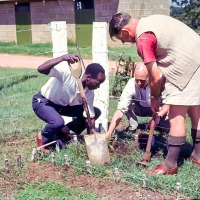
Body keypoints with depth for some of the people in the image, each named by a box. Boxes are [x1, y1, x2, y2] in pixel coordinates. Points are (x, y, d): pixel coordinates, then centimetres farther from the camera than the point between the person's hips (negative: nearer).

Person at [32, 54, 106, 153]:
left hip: (63, 105, 7)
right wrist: (63, 58, -56)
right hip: (43, 102, -6)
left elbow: (90, 117, -8)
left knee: (96, 112, -3)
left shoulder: (89, 92, -15)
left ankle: (64, 132, 10)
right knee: (58, 122, -37)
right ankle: (43, 138, -1)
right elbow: (40, 69, -46)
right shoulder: (67, 72, -34)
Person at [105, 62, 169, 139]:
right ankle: (132, 129, -8)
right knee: (127, 104, -28)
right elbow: (120, 110, -33)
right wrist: (108, 133, -43)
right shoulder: (131, 85, -30)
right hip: (140, 109, 0)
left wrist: (158, 116, -43)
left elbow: (167, 104, -22)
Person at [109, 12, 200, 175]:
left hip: (187, 69, -10)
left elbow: (155, 77, -15)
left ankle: (170, 165, 2)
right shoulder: (149, 21, 12)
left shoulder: (143, 39, -17)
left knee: (176, 116, -4)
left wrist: (155, 98, 4)